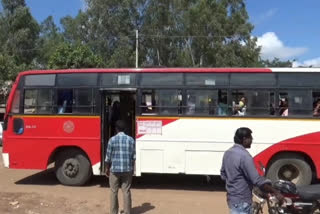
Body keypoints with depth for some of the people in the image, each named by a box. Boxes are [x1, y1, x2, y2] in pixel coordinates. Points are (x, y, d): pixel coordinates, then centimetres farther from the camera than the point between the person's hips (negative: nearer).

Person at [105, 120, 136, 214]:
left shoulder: (112, 139, -7)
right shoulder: (131, 139, 0)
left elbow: (108, 156, -3)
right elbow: (133, 156, 2)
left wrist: (107, 169, 9)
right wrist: (132, 168, 14)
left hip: (115, 169, -2)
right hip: (127, 169, 2)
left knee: (113, 192, 10)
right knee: (126, 191, 9)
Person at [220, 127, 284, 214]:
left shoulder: (227, 153, 5)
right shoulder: (244, 156, -23)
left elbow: (223, 174, 15)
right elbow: (257, 180, -26)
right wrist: (276, 192, -20)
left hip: (231, 198, 9)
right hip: (241, 201, -9)